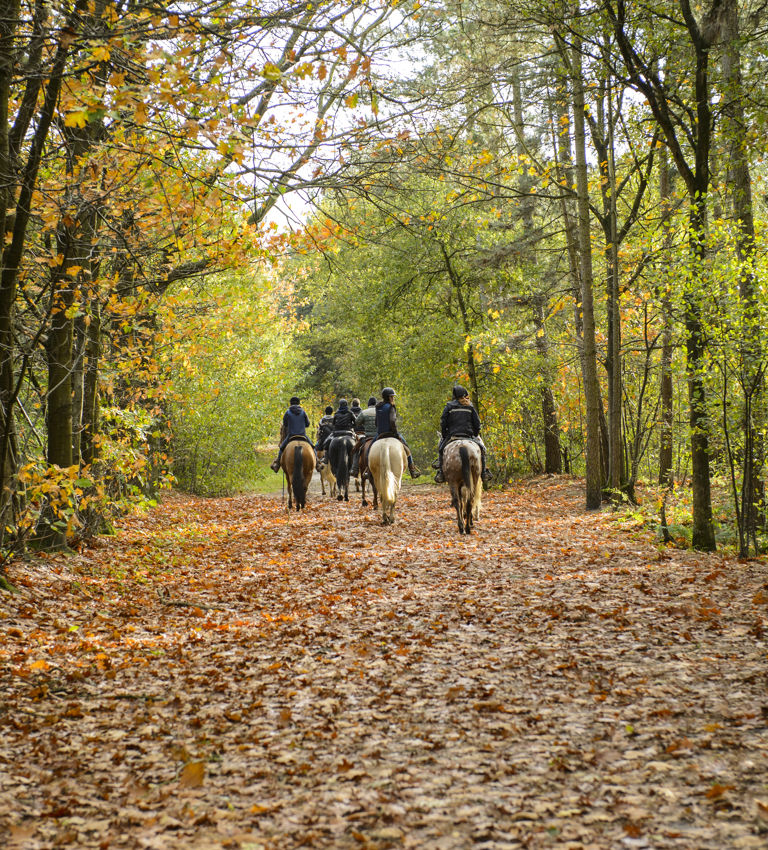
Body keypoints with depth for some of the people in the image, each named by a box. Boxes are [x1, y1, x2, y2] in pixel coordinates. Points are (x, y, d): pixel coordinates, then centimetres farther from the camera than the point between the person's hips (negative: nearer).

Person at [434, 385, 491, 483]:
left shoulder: (449, 406, 3)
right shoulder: (470, 407, 8)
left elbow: (443, 423, 0)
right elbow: (477, 423, 7)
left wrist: (444, 436, 10)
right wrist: (475, 435, 19)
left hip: (452, 435, -1)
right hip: (468, 435, 1)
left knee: (441, 449, 20)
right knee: (481, 448, 19)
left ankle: (440, 472, 6)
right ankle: (483, 472, 11)